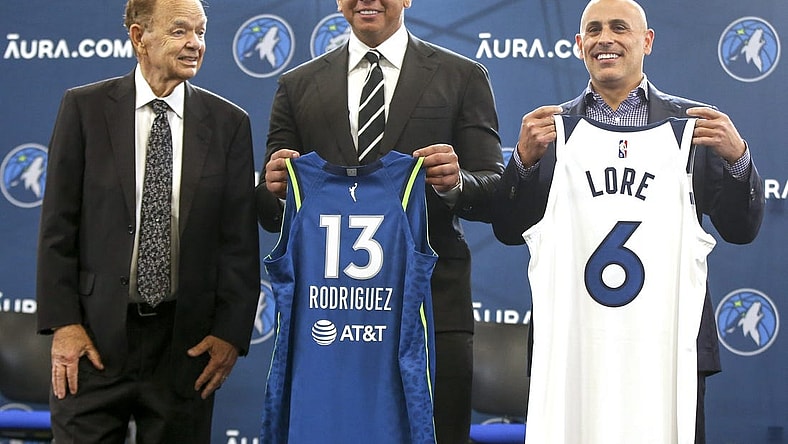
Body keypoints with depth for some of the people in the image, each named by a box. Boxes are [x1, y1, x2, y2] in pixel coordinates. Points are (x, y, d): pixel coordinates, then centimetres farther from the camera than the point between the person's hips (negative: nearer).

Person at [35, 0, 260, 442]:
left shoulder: (229, 123, 4)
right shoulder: (84, 107, 1)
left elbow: (241, 239, 3)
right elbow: (58, 225, 0)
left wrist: (231, 333, -4)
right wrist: (62, 323, -7)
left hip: (186, 342, 1)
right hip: (95, 336, -1)